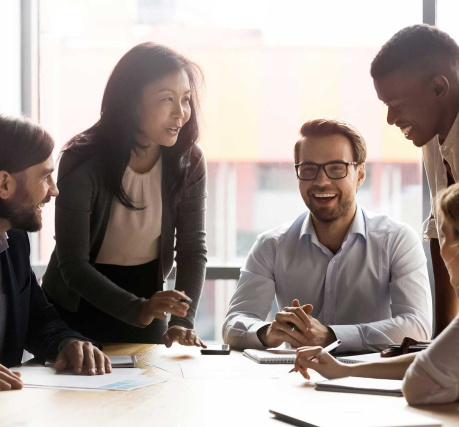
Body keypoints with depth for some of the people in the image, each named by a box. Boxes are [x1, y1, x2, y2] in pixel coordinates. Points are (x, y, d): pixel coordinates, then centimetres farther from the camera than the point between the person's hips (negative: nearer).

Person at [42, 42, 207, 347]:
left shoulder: (189, 161, -12)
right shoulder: (83, 163, -23)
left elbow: (193, 250, -11)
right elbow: (72, 265, -24)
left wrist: (183, 322, -25)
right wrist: (137, 309, -37)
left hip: (146, 293, 3)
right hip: (77, 307, -3)